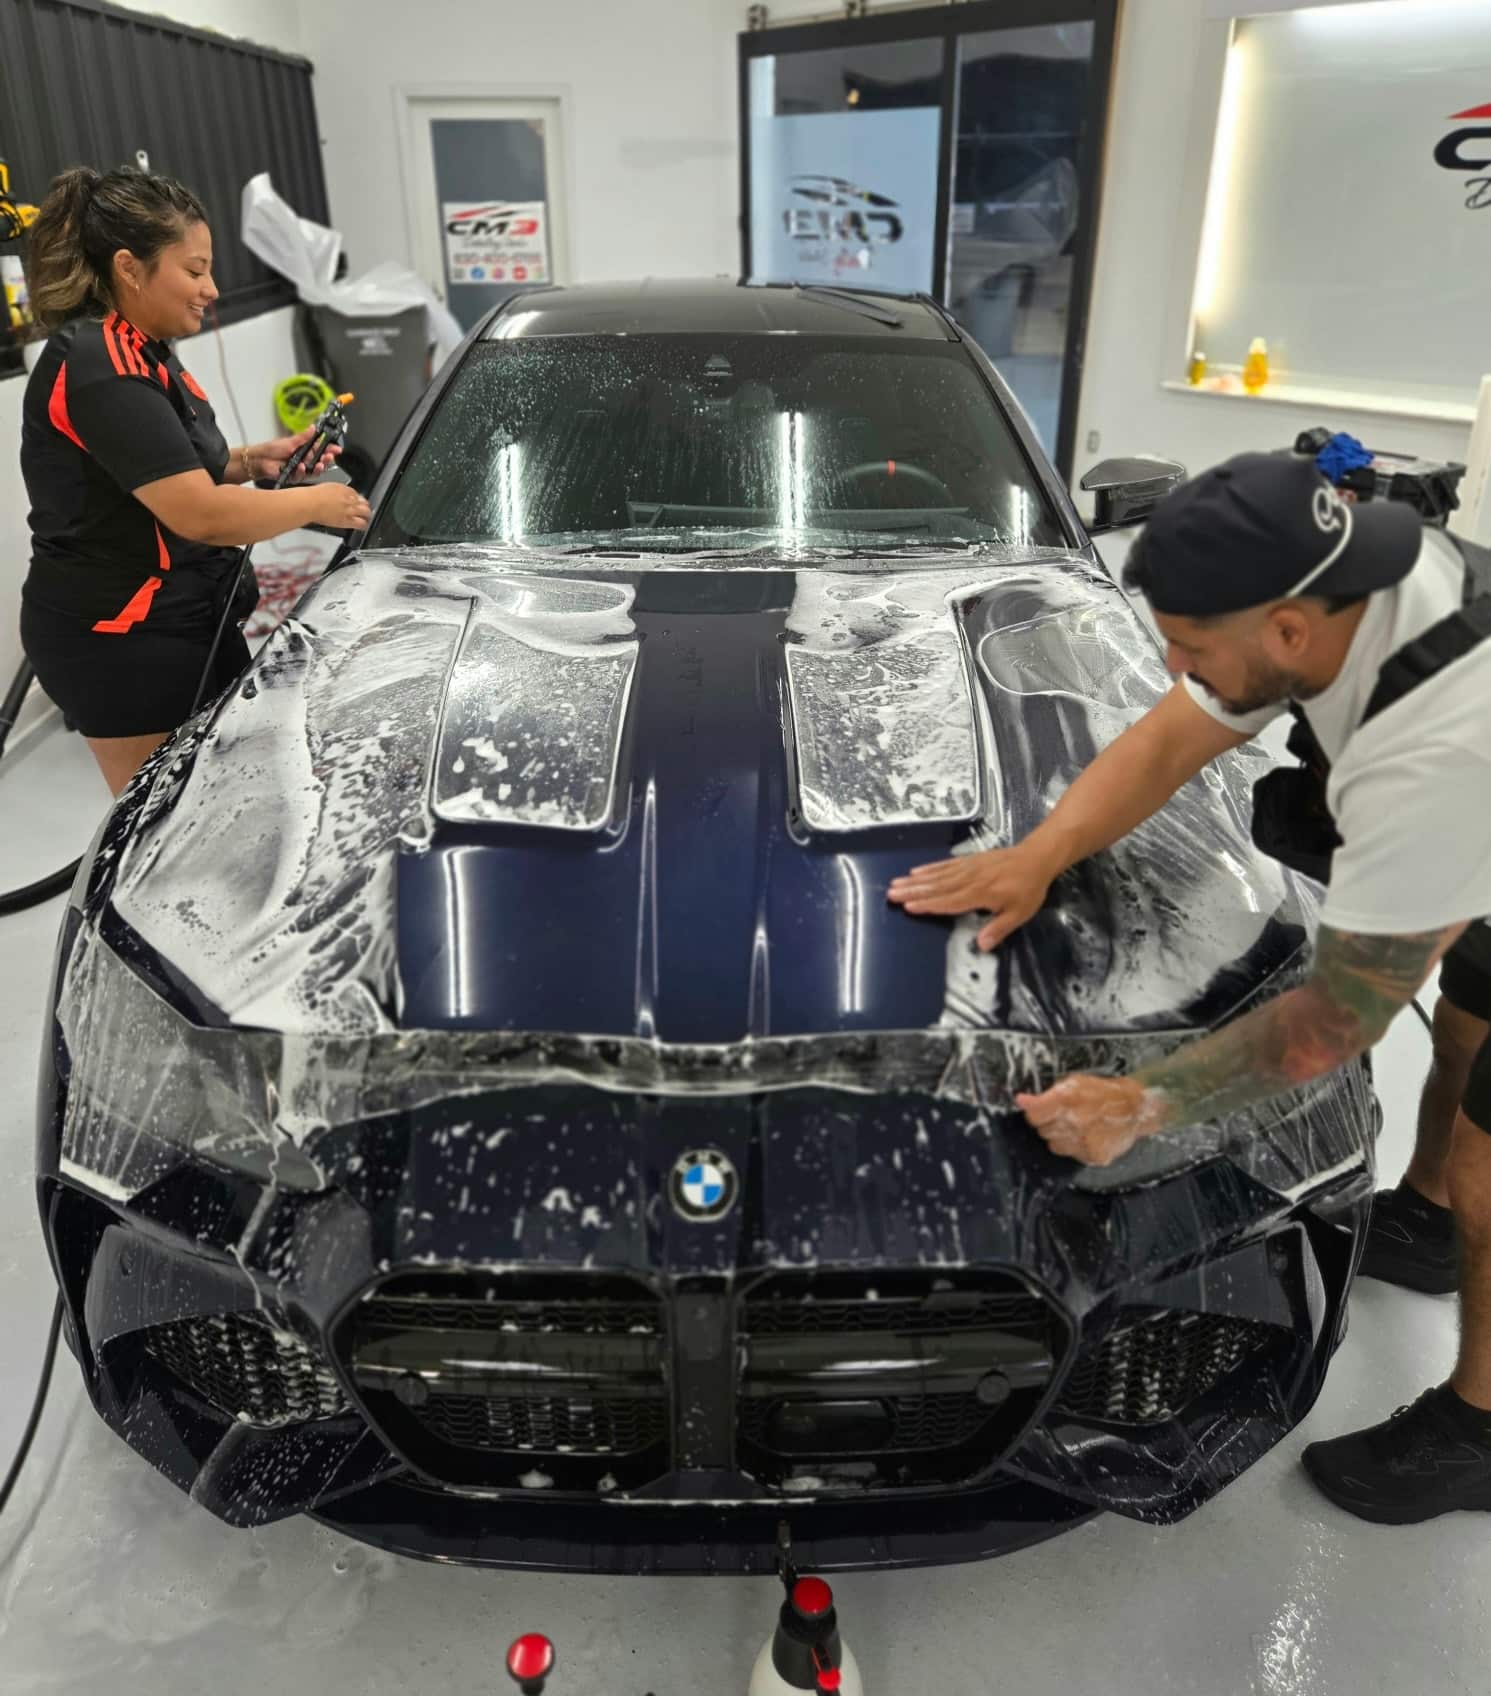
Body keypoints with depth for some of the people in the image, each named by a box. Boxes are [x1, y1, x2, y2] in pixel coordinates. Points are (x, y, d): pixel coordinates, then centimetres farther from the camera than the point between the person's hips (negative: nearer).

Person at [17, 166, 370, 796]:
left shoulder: (141, 353, 11)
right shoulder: (100, 370, -21)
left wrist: (255, 462, 5)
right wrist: (316, 502, -13)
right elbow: (202, 516, -26)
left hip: (183, 623, 10)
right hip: (120, 643, -10)